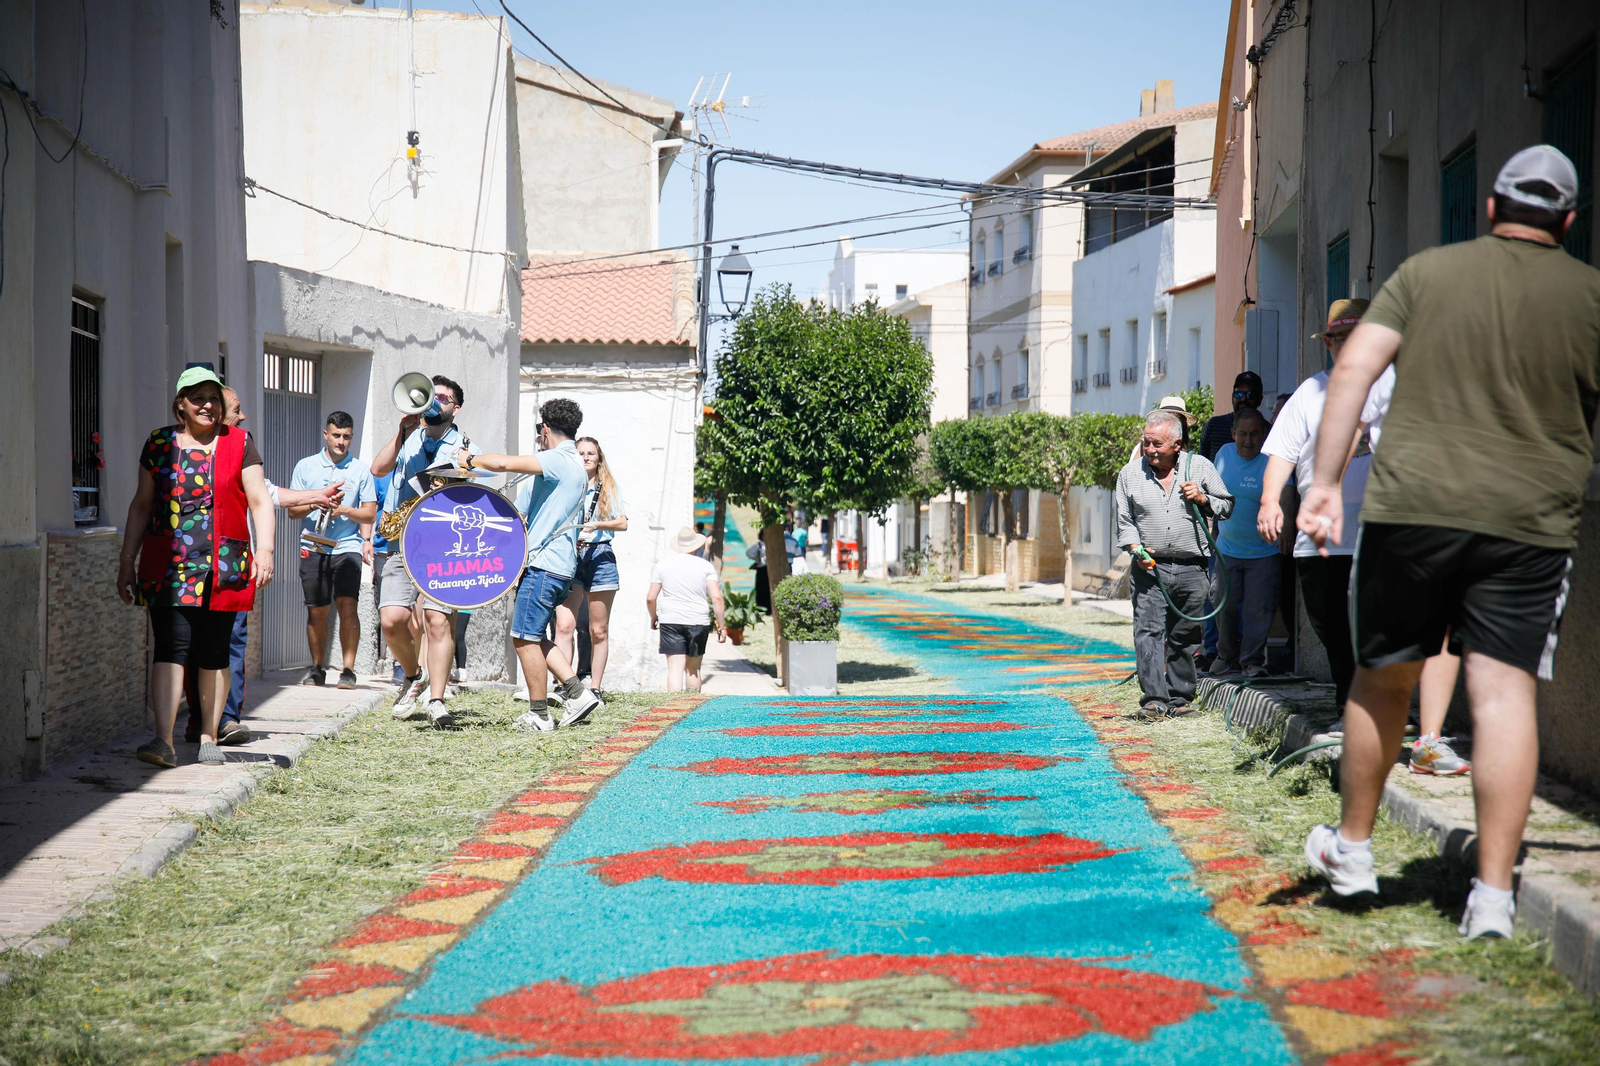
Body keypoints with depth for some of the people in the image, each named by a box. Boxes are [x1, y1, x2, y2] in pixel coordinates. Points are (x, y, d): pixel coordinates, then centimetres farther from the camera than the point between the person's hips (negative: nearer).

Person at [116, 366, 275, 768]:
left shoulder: (239, 443, 6)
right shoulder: (159, 444, 9)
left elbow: (259, 501, 3)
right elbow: (141, 505, 15)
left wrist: (264, 550, -11)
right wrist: (127, 561, 11)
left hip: (223, 565, 0)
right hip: (168, 565, 0)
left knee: (214, 654, 6)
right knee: (171, 646, -13)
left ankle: (208, 738, 17)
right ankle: (164, 742, -19)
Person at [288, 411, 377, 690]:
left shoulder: (360, 470, 7)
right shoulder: (306, 466, 9)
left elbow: (370, 513, 5)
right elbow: (292, 510, 8)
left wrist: (345, 510, -12)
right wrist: (315, 504, -12)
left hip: (347, 547, -1)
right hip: (313, 548, 2)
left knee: (347, 606, -13)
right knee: (316, 610, 5)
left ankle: (348, 669, -10)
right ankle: (317, 667, 16)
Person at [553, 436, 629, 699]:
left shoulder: (609, 488, 13)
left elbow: (623, 523, 5)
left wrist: (598, 524, -12)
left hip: (600, 556, 1)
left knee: (599, 630, 4)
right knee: (565, 625, -15)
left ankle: (596, 688, 11)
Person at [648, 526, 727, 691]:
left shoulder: (663, 564, 5)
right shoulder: (705, 566, 1)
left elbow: (650, 598, 5)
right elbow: (716, 597, -8)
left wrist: (653, 618, 22)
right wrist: (720, 626, -2)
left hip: (670, 621, 0)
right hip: (698, 622, 0)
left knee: (675, 667, -6)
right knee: (693, 669, 12)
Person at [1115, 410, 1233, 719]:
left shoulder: (1199, 467, 5)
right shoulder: (1130, 474, 7)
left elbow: (1227, 506, 11)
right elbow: (1125, 521, 11)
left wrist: (1203, 499, -7)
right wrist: (1135, 548, -6)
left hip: (1191, 568, 0)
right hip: (1150, 567, 0)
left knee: (1185, 636, 6)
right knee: (1148, 631, -12)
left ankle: (1179, 698, 16)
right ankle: (1154, 699, -14)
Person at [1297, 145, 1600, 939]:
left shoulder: (1425, 271, 8)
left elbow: (1354, 370, 0)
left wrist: (1324, 480, 0)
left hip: (1411, 504, 1)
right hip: (1531, 519, -1)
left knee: (1383, 680, 14)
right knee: (1504, 692, -2)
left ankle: (1351, 847, 29)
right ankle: (1493, 892, -5)